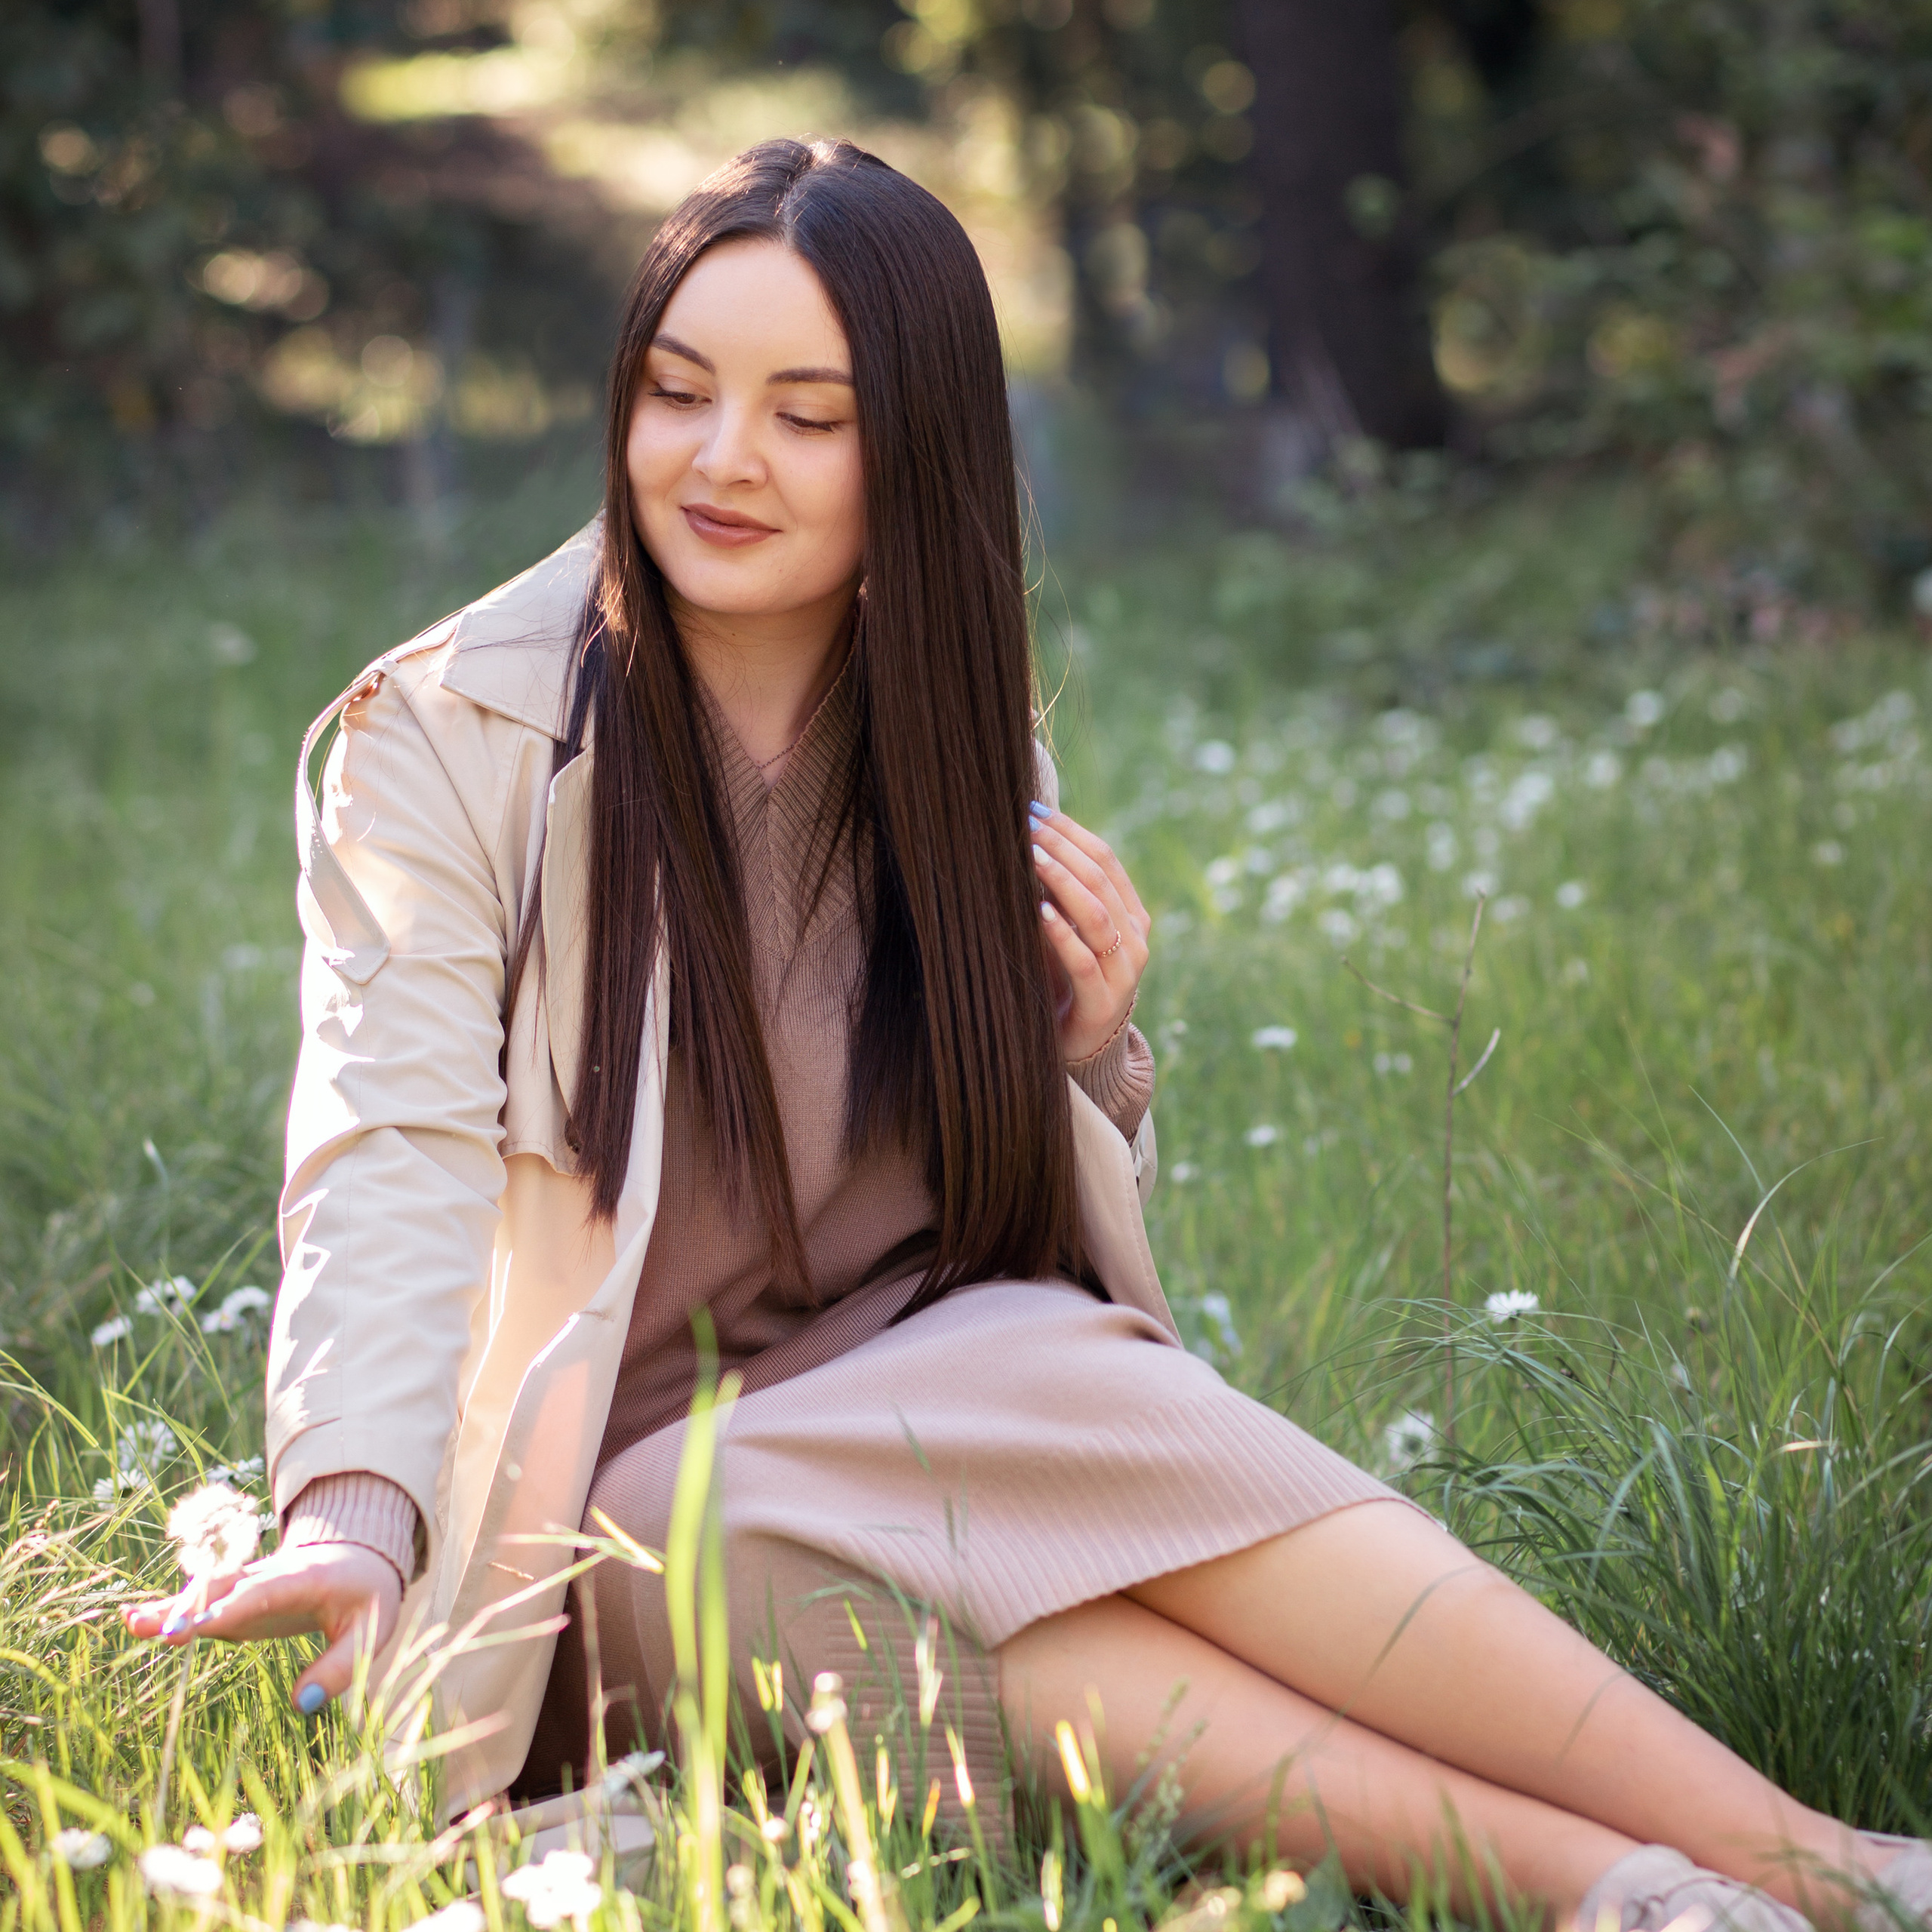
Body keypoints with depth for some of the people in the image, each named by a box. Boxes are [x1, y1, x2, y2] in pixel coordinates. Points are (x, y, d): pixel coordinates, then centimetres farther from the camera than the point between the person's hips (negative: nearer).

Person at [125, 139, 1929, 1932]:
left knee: (1058, 1375, -31)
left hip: (945, 1404, 2)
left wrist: (1085, 1053, -6)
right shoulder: (447, 738, -4)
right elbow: (401, 1159, -17)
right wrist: (356, 1513, -35)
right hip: (633, 1502, -2)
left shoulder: (965, 757, 8)